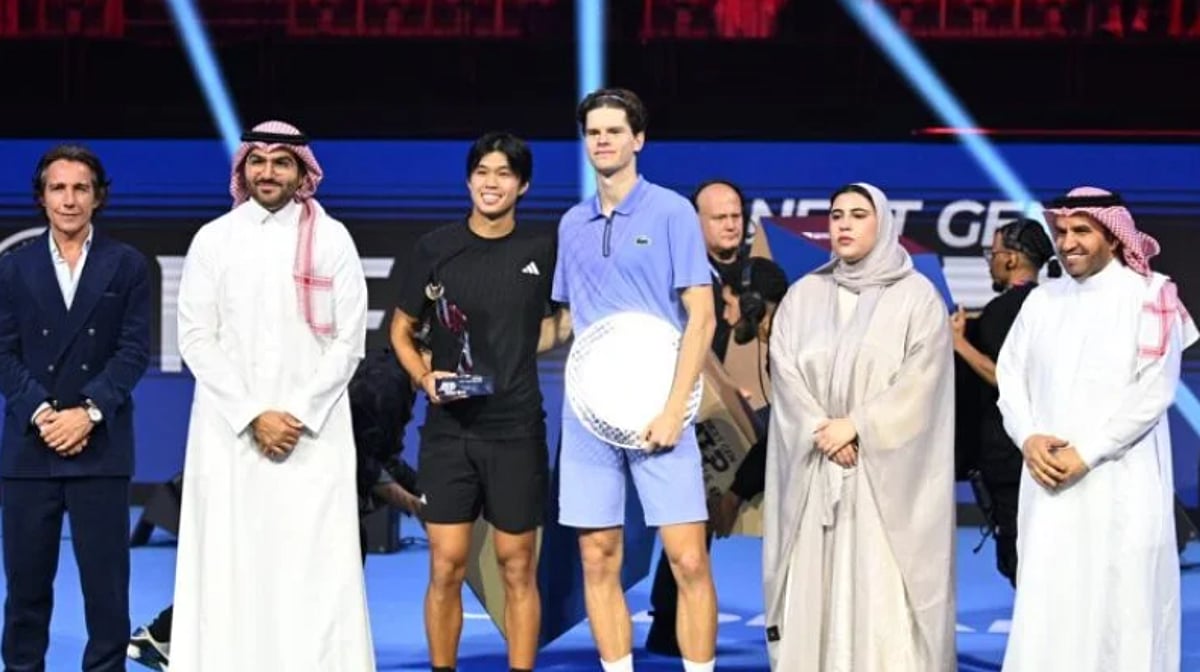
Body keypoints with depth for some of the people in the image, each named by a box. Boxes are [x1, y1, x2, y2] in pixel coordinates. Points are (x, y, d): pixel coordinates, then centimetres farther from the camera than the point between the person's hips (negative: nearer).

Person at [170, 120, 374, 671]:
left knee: (315, 567, -4)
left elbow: (348, 340, 2)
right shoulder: (213, 239, 6)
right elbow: (196, 339, 1)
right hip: (229, 430, 1)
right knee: (230, 566, -1)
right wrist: (253, 416, -9)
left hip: (313, 431, -1)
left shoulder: (332, 239, 5)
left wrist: (300, 415, -8)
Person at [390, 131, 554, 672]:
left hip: (517, 430, 0)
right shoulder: (435, 248, 2)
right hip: (449, 429, 0)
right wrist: (425, 377, -8)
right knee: (446, 567, -1)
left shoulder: (542, 252, 3)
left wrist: (507, 358, 0)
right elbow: (402, 330, 10)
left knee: (518, 568, 4)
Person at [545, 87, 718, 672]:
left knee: (688, 561, -8)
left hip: (656, 409, -4)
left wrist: (674, 408, -13)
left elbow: (701, 316, -6)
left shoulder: (672, 212, -2)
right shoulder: (573, 224, 13)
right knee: (598, 561, 5)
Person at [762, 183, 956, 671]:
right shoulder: (803, 296, 11)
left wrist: (855, 426, -14)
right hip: (814, 469, 3)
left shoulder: (917, 296, 2)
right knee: (814, 586, 0)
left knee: (883, 588, -7)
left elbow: (919, 381, -8)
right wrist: (823, 431, -11)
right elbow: (785, 374, 2)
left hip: (887, 470, -3)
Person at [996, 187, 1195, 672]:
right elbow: (1011, 376, 11)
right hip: (1049, 478, 4)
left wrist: (1086, 452, -13)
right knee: (1046, 602, 3)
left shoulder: (1149, 297, -3)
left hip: (1120, 482, -4)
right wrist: (1028, 439, -7)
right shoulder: (1042, 300, 12)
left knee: (1117, 602, -3)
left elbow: (1154, 391, -10)